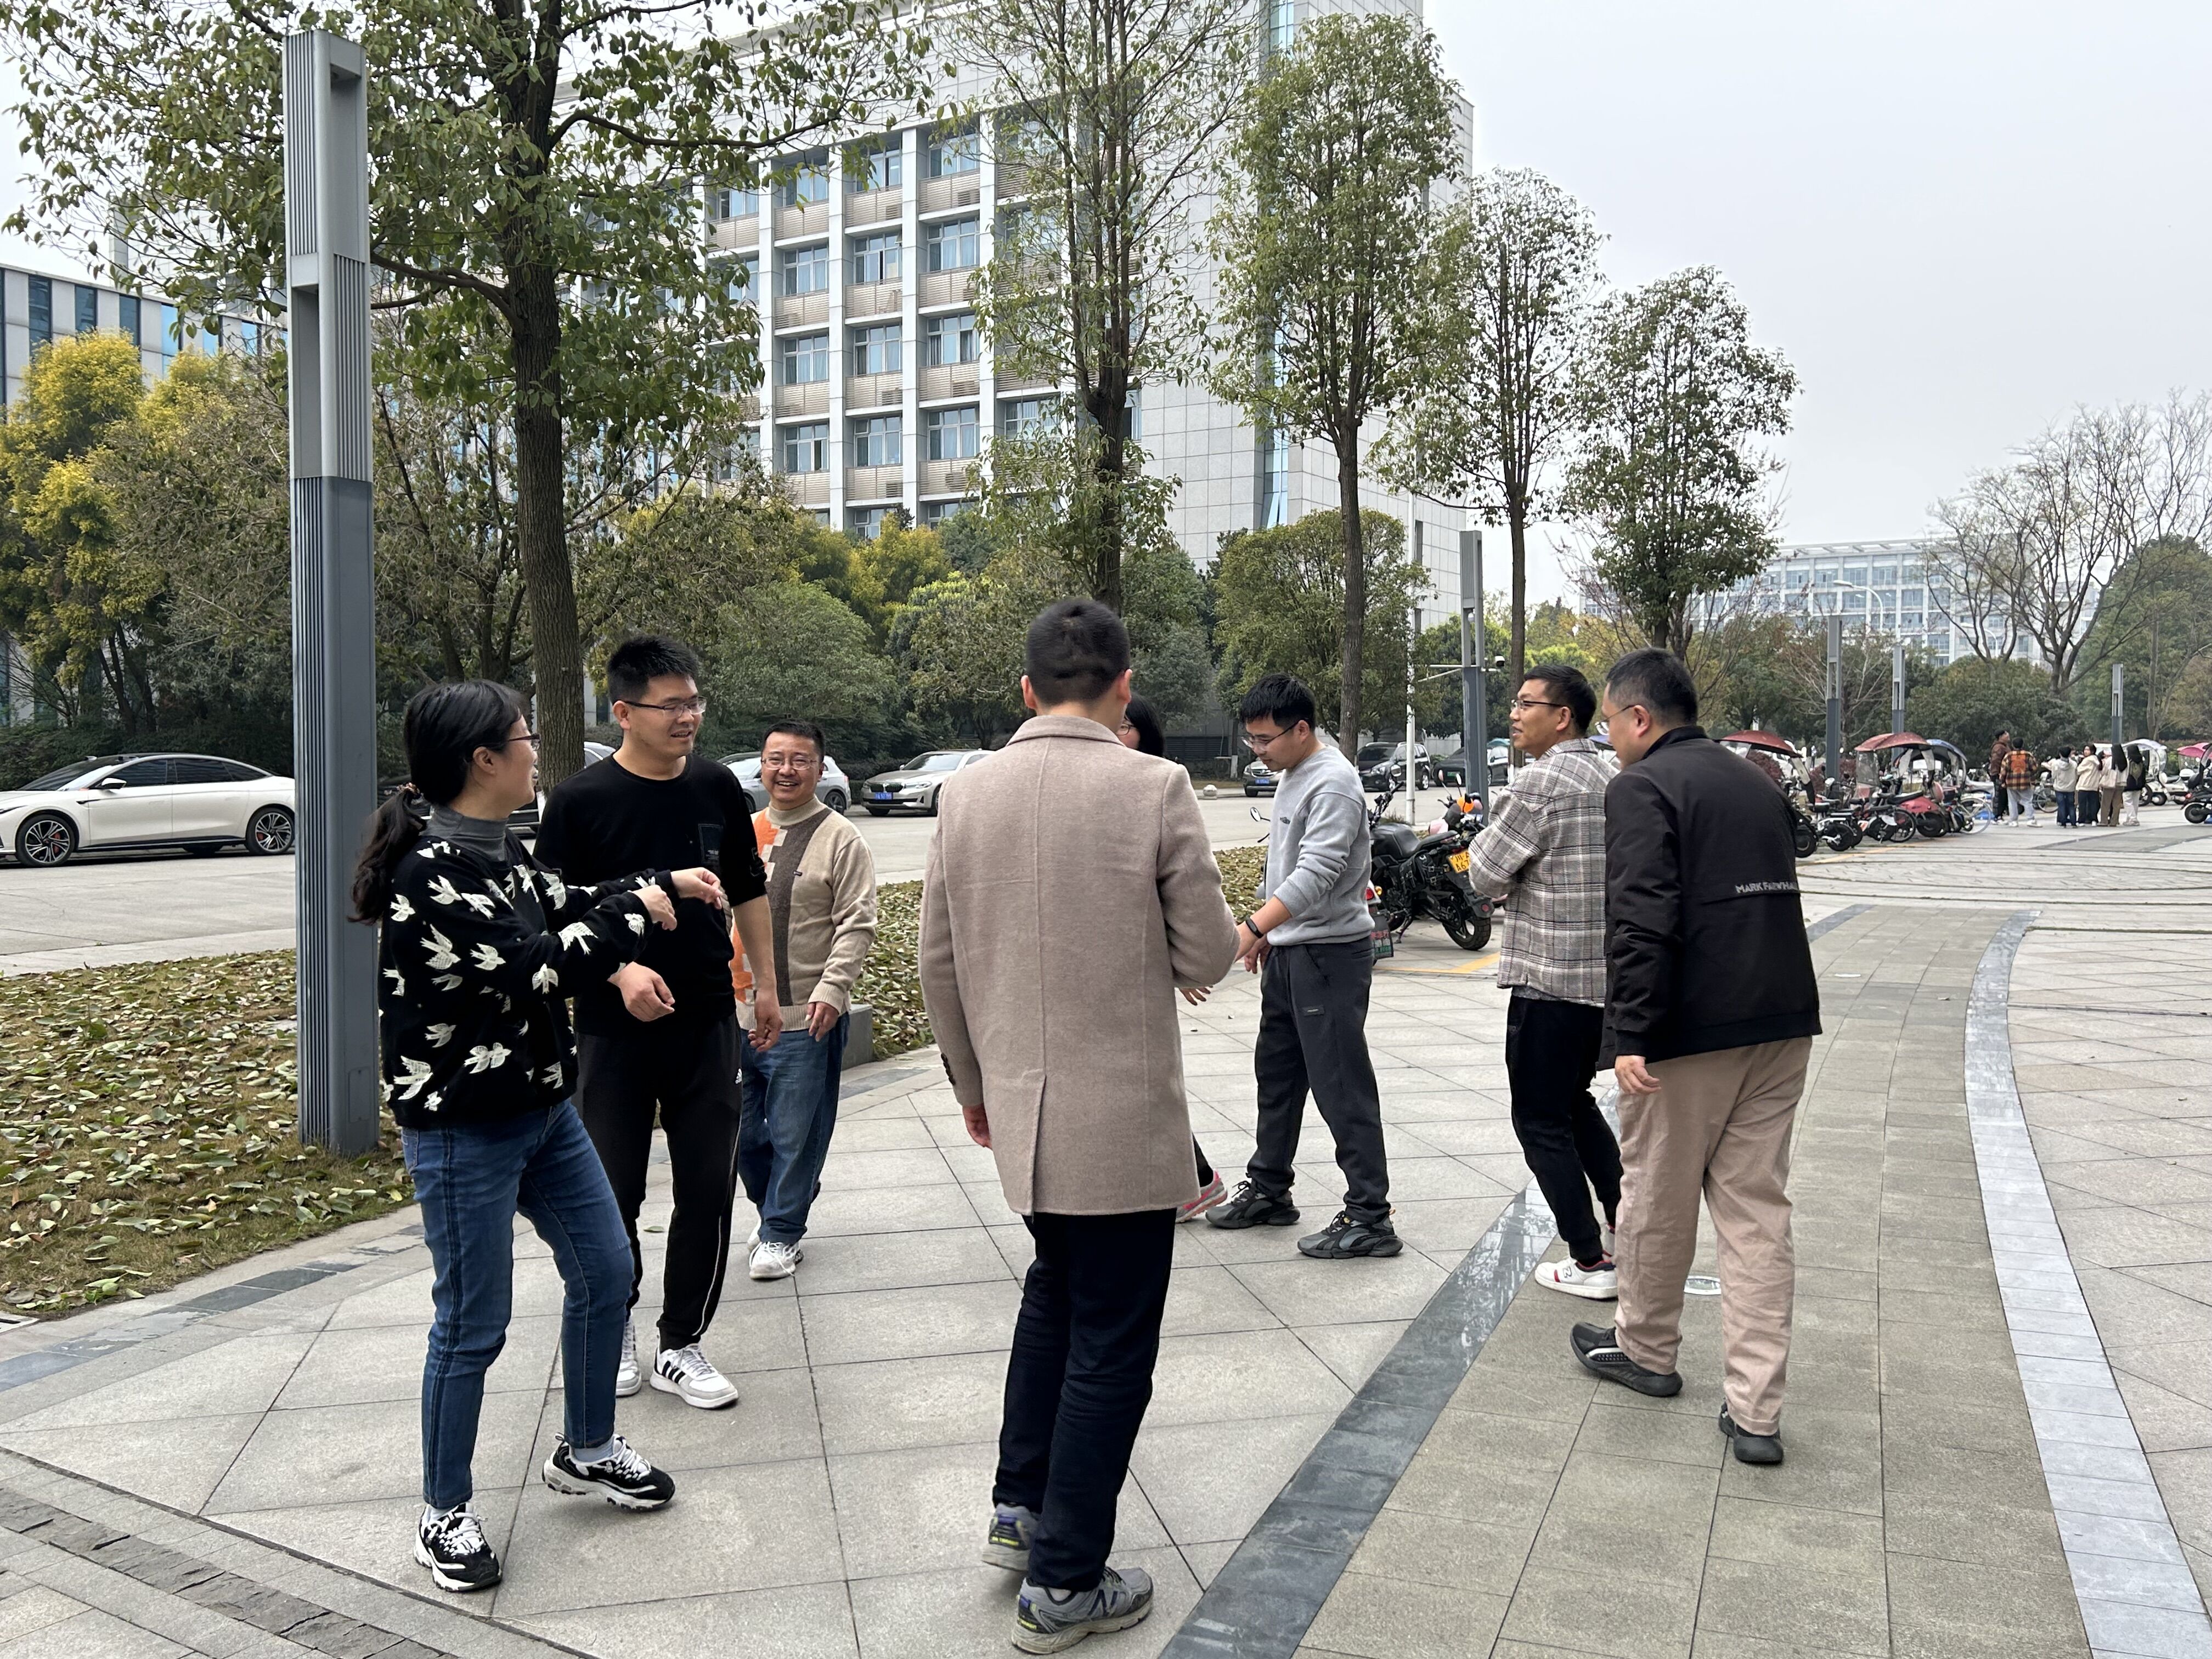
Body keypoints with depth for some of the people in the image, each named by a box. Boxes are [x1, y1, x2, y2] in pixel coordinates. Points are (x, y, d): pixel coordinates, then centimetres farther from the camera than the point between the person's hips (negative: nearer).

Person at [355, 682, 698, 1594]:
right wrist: (636, 912, -16)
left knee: (603, 1274, 17)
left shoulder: (500, 851, 5)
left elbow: (563, 909, 22)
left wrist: (665, 884, 15)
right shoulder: (428, 870, -23)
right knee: (473, 1324, 3)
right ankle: (445, 1513, 24)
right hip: (462, 1131, -9)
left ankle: (586, 1449, 37)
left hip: (544, 1109, 9)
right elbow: (529, 967, -28)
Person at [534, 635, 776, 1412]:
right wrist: (621, 971, -22)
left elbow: (748, 893, 12)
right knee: (614, 1191, 9)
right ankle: (616, 1329, 33)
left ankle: (682, 1346, 20)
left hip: (707, 1025, 3)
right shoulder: (580, 802, -9)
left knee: (709, 1187, 5)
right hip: (614, 1028, -3)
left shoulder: (718, 788, 1)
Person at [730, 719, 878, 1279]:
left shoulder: (840, 840, -5)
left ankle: (782, 1232, 19)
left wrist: (832, 989, -21)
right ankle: (775, 1210, 35)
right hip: (736, 1013, 6)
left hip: (805, 1018, -6)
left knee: (795, 1134, 3)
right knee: (741, 1131, 15)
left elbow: (856, 924, -11)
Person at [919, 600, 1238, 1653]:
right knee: (1110, 1342, 9)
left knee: (1055, 1290, 28)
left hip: (1017, 1109, 5)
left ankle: (1019, 1507, 36)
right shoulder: (1154, 789, -15)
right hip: (1126, 1118, -5)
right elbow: (1208, 958, -10)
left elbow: (938, 963, 5)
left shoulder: (966, 792, -1)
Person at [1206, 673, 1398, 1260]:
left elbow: (1317, 872, -30)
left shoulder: (1333, 784, -19)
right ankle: (1268, 1190, 31)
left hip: (1331, 954, -10)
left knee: (1342, 1086, -7)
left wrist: (1251, 926, -39)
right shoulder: (1290, 775, 12)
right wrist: (1265, 932, 20)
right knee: (1276, 1074, 18)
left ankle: (1370, 1216, 0)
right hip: (1288, 952, 10)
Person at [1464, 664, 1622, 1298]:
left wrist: (1488, 835, 5)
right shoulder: (1608, 778, 11)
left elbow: (1486, 876, -13)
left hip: (1549, 979, -9)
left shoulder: (1541, 781, -17)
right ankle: (1626, 1227, 27)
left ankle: (1591, 1262, 6)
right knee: (1576, 1103, 23)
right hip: (1604, 975, 9)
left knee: (1542, 1121, 2)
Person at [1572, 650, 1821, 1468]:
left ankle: (1645, 1349, 32)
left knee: (1658, 1198, 12)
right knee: (1758, 1209, 8)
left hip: (1692, 1032, -7)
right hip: (1781, 1023, 8)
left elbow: (1641, 923, -20)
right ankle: (1755, 1411, 9)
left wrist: (1631, 1034, -20)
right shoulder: (1752, 783, 17)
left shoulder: (1641, 788, -10)